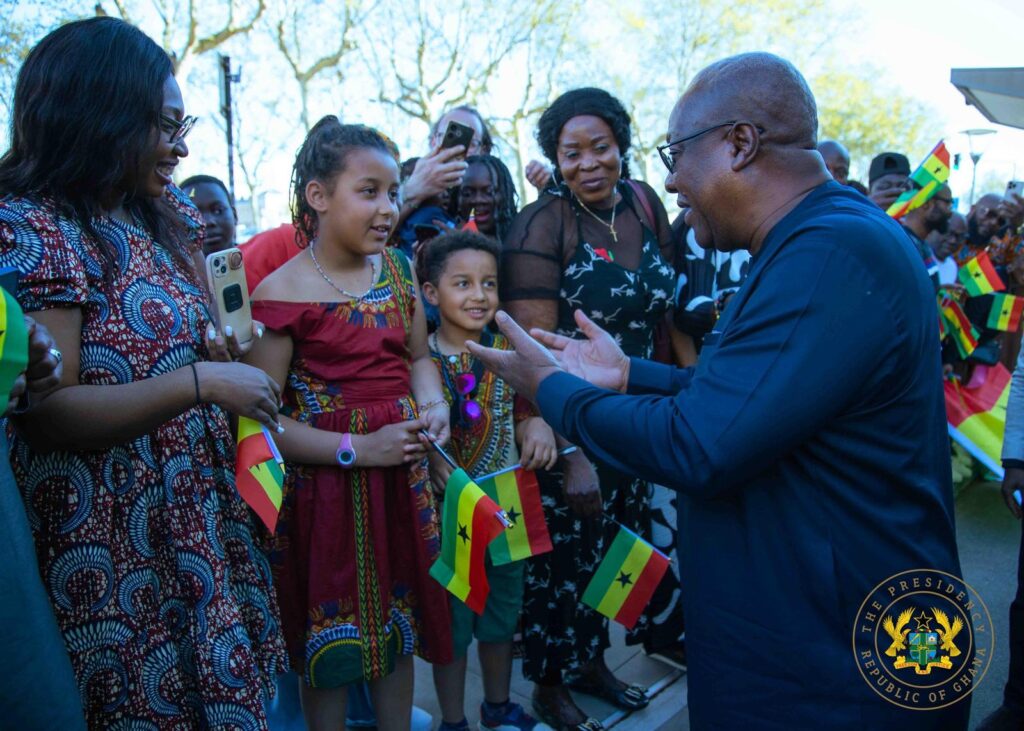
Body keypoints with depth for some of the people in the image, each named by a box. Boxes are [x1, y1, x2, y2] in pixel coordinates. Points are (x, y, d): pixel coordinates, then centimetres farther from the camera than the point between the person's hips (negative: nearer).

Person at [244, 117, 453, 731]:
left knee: (402, 624, 21)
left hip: (403, 474, 6)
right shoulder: (282, 293, -16)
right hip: (326, 485, -5)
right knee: (332, 639, 14)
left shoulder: (398, 270, 3)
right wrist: (359, 449, -21)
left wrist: (433, 404, -7)